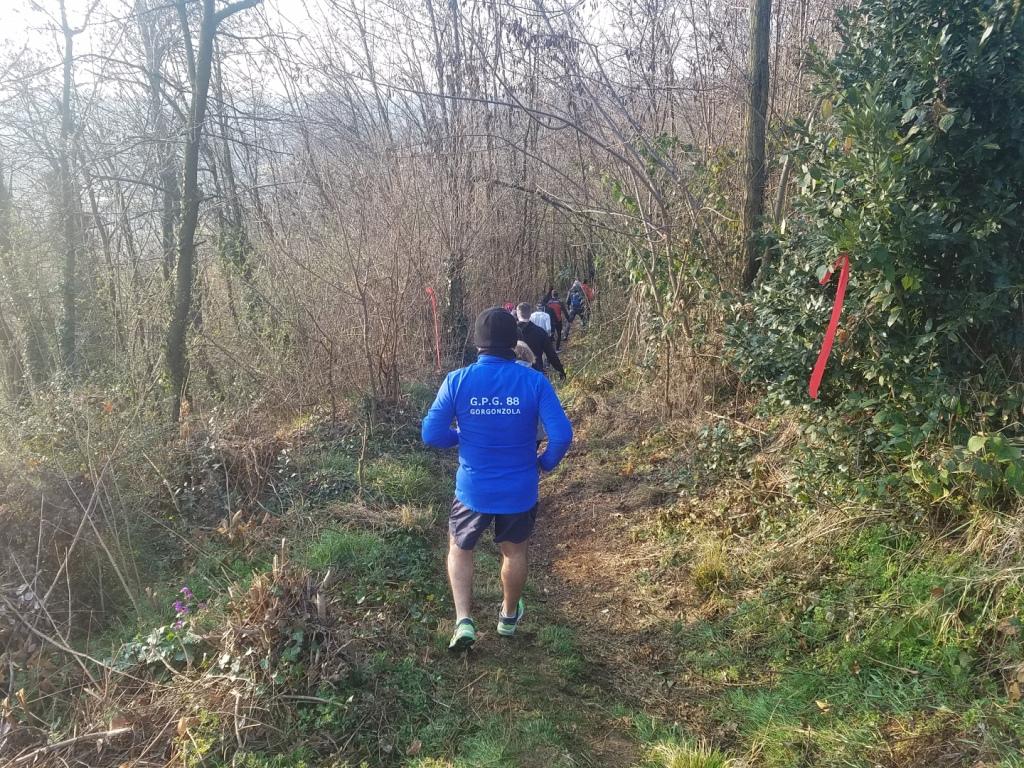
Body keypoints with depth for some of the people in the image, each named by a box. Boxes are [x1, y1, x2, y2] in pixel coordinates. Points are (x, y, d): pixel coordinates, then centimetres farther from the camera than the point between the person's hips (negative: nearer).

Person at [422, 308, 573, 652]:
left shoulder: (457, 381, -13)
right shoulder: (534, 381, -14)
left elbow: (431, 434, -10)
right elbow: (562, 434, -17)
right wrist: (547, 462, 4)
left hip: (473, 490, 0)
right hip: (520, 490, 1)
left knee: (460, 549, 24)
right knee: (514, 551, 24)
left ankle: (464, 621, 13)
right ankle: (509, 616, 43)